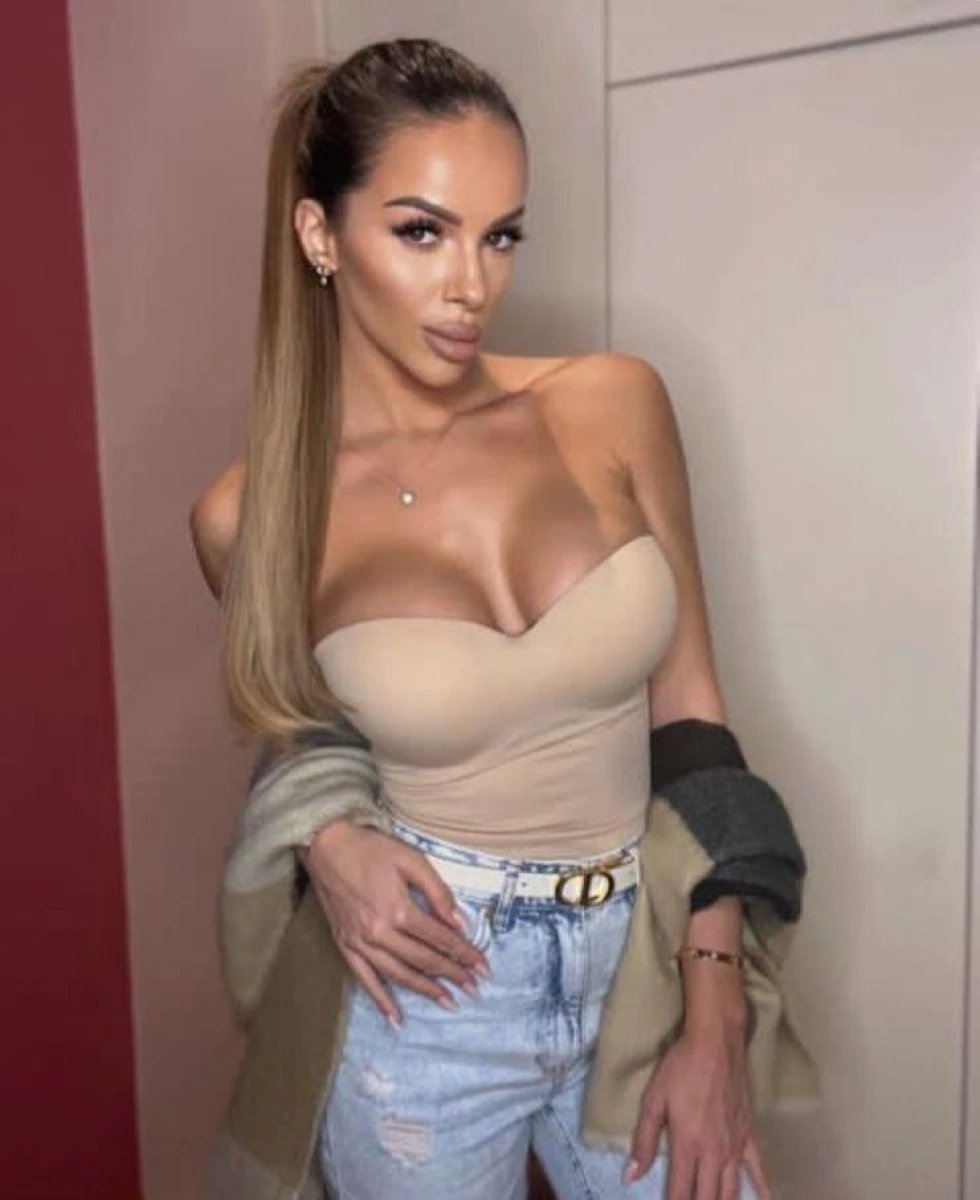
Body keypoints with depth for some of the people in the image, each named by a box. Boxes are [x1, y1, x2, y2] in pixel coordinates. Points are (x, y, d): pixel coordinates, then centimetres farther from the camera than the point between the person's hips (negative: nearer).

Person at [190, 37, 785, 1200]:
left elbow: (689, 710, -5)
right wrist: (325, 834, -14)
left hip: (646, 964, 2)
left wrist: (714, 1024, -6)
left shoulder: (614, 404, -9)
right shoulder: (251, 515, -11)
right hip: (430, 994, -1)